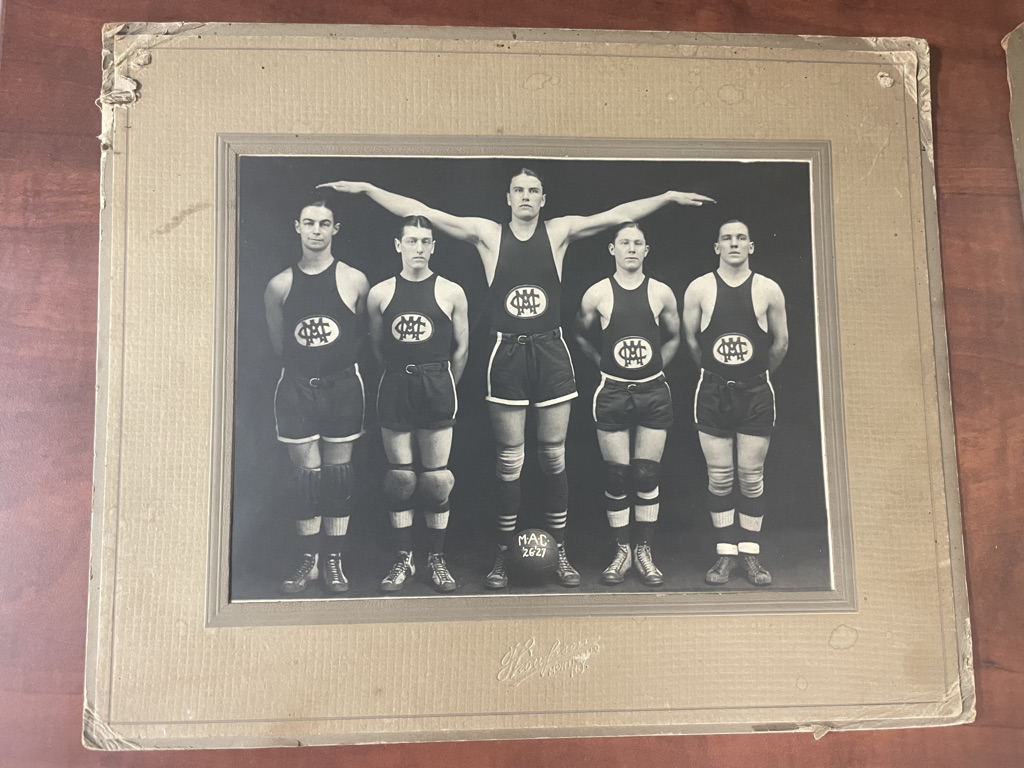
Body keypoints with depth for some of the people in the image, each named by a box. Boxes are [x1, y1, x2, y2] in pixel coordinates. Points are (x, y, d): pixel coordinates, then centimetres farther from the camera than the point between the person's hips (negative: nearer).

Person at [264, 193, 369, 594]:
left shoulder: (353, 281, -1)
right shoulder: (280, 285, 3)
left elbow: (368, 332, 10)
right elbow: (278, 343, 12)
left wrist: (341, 356, 7)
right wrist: (307, 361, 6)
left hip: (341, 385, -1)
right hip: (296, 386, 1)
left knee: (338, 471, 5)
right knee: (306, 473, 3)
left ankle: (333, 560, 16)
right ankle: (307, 559, 16)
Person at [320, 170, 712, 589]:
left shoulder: (559, 231, 6)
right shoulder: (487, 233, 4)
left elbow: (619, 214, 0)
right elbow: (421, 212, 1)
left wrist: (669, 196, -8)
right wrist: (365, 188, -3)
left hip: (550, 352, 1)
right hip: (506, 354, -1)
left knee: (554, 456, 7)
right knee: (510, 460, 4)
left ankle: (558, 550, 18)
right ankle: (503, 553, 16)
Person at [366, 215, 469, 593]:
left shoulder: (451, 293, 1)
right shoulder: (380, 293, 5)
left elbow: (461, 348, 5)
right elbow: (377, 346, 14)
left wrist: (442, 387, 6)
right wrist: (402, 374, 13)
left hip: (437, 385, -1)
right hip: (395, 388, 2)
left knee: (437, 478, 1)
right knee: (400, 477, 5)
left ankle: (436, 558, 16)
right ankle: (404, 559, 17)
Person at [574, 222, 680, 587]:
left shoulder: (662, 293, 2)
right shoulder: (597, 294, -1)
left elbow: (673, 338, 15)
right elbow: (580, 335, 13)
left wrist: (653, 368, 7)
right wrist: (605, 362, 7)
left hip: (653, 392, 1)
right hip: (612, 392, -1)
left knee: (648, 475, 3)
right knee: (616, 476, 2)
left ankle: (644, 551, 15)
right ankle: (622, 551, 16)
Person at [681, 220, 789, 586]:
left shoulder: (769, 290, 0)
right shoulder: (699, 289, -1)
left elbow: (780, 342, 9)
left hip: (756, 392, 0)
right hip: (713, 391, 0)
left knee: (752, 475, 4)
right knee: (719, 475, 3)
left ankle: (750, 553, 15)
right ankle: (726, 553, 13)